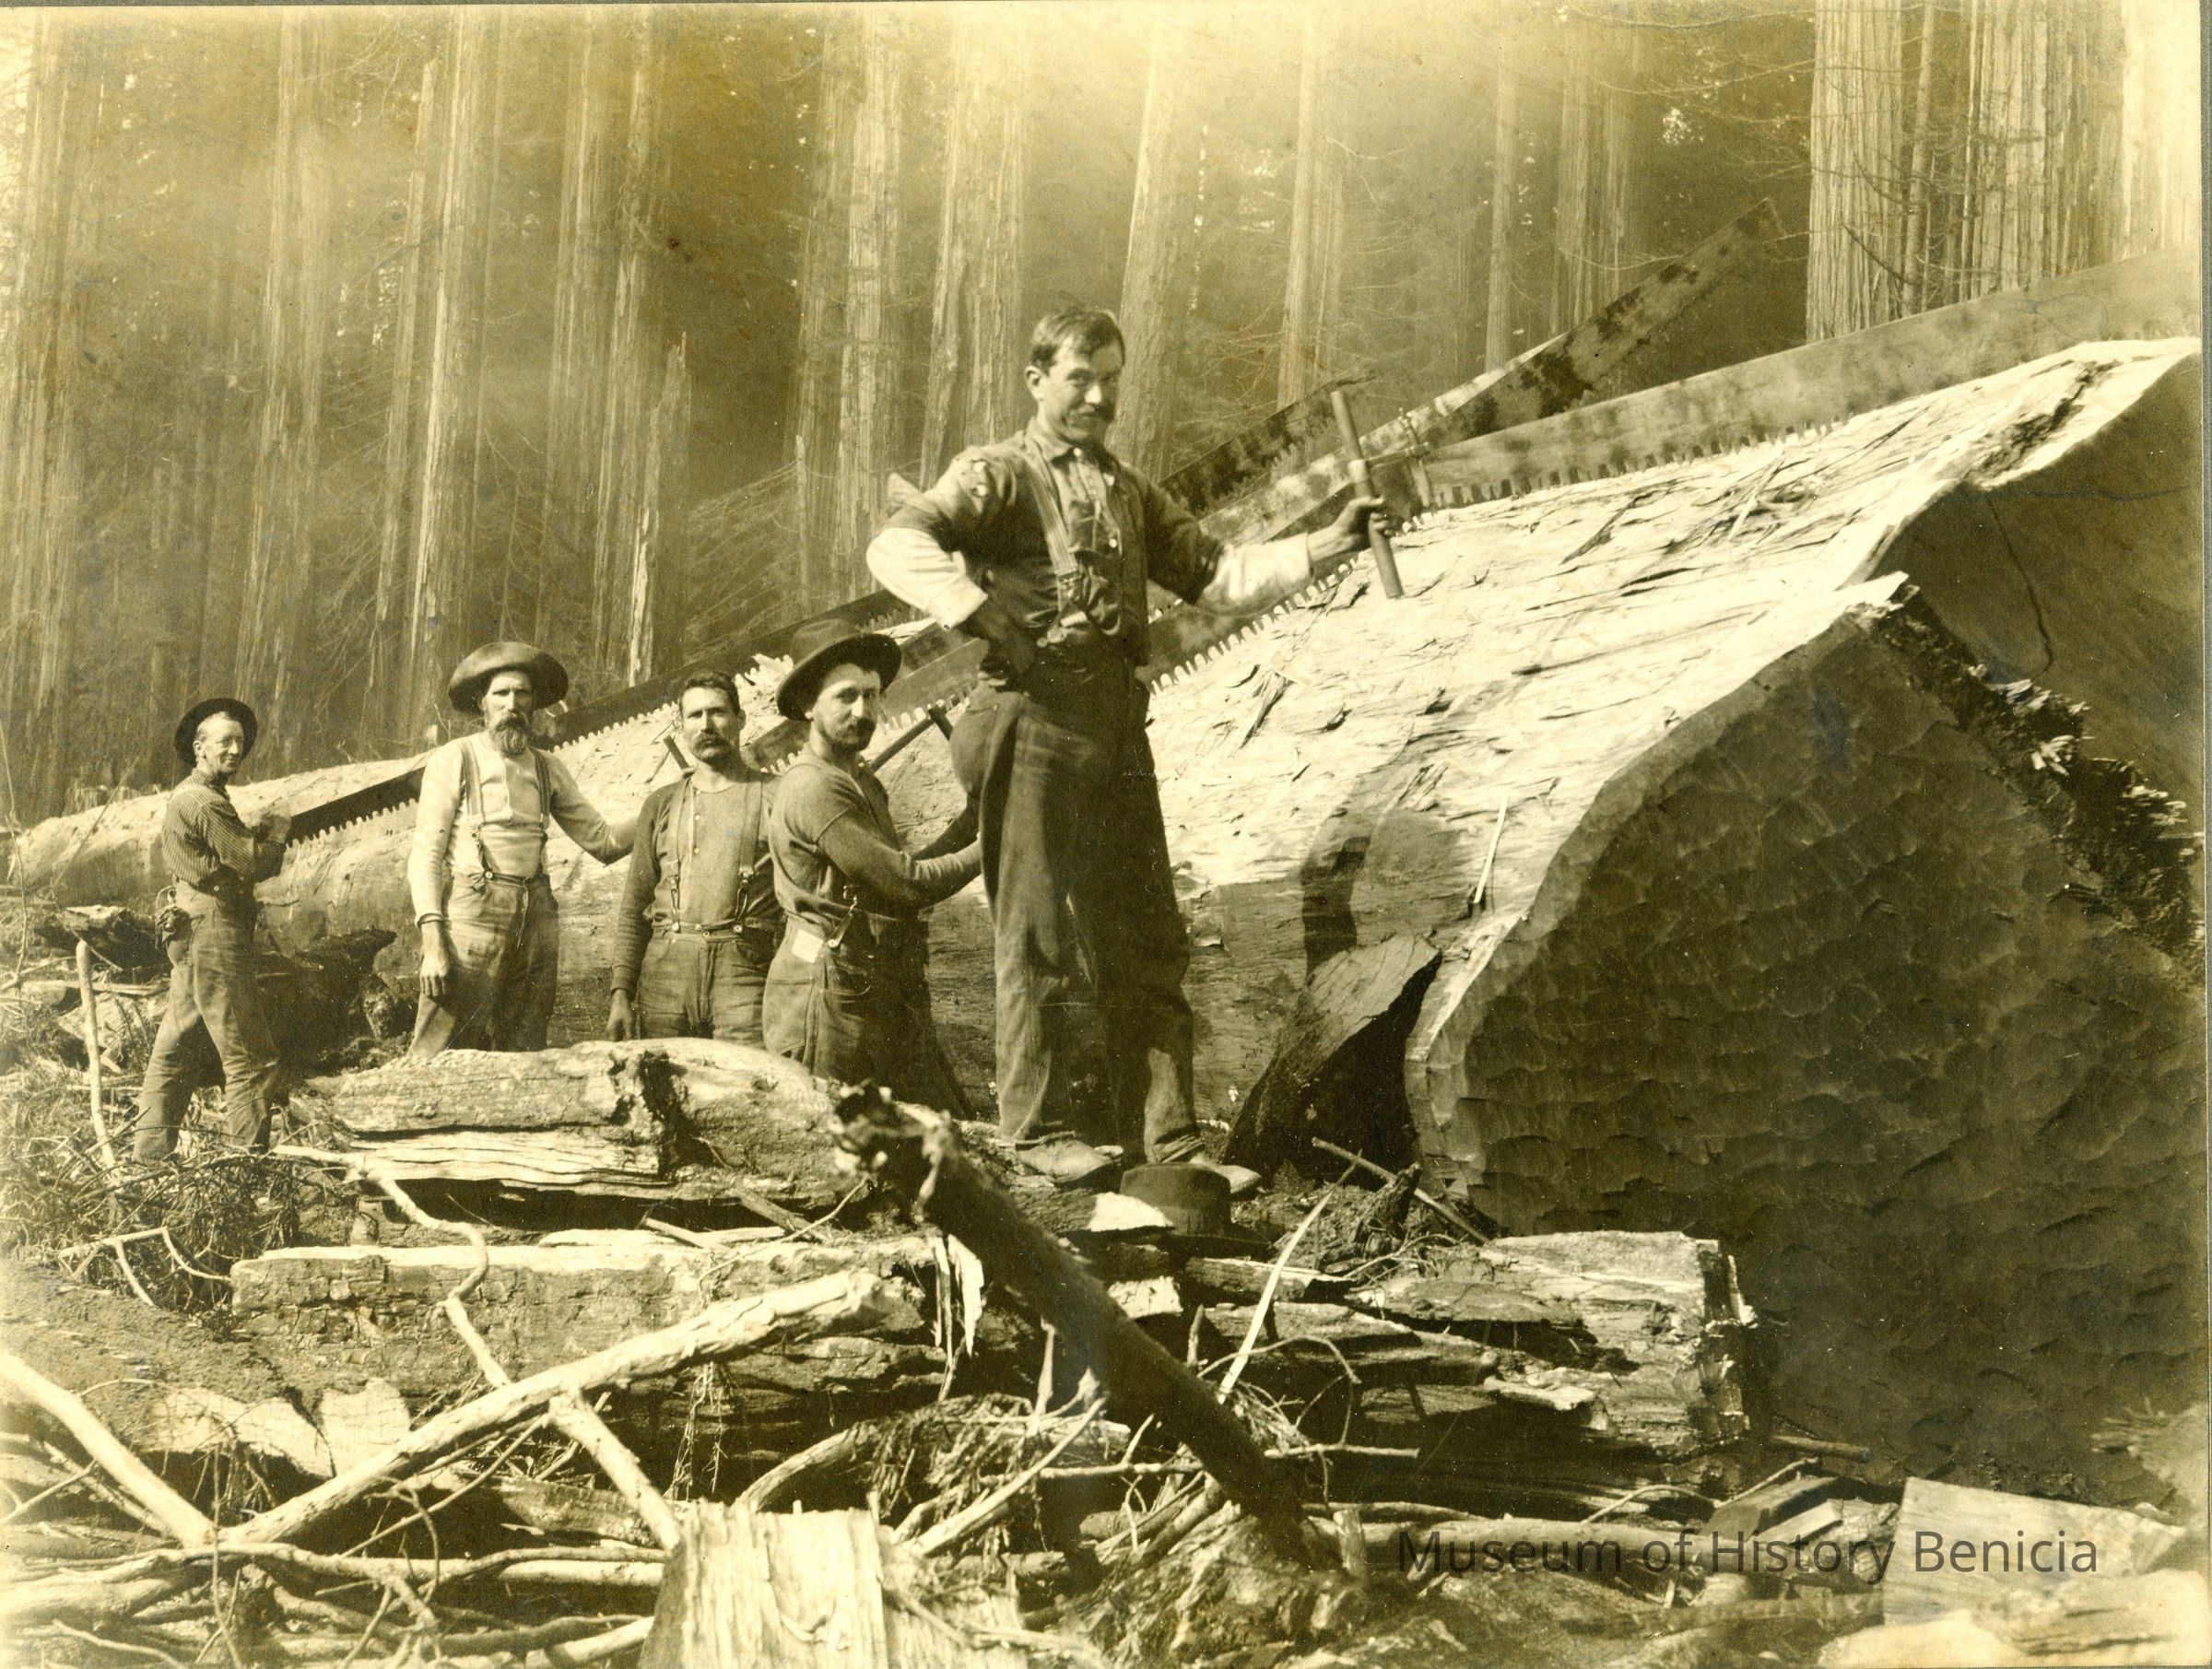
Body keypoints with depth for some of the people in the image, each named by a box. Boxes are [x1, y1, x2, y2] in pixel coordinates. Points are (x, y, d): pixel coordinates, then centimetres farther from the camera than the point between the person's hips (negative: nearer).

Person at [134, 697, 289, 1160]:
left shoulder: (187, 797, 19)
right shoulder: (203, 801, -15)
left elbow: (241, 857, 20)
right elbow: (255, 863, -17)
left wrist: (261, 835, 3)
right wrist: (278, 830, 0)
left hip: (191, 936, 11)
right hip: (214, 935, -11)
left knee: (175, 1050, 13)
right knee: (249, 1058, -7)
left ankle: (150, 1151, 17)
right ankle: (247, 1163, -6)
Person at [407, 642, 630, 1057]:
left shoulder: (547, 769, 16)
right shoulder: (454, 760, 3)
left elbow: (602, 841, 16)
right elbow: (426, 855, -2)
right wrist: (432, 941, -13)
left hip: (536, 925, 5)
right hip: (471, 918, -5)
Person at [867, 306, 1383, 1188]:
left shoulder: (1129, 492, 22)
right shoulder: (998, 475, 1)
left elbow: (1215, 575, 19)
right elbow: (897, 545, -14)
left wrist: (1326, 545, 8)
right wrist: (983, 613, -27)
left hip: (1117, 724, 6)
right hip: (1037, 717, -6)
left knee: (1147, 937, 6)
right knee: (1041, 930, -2)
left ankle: (1167, 1137, 10)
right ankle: (1042, 1124, 8)